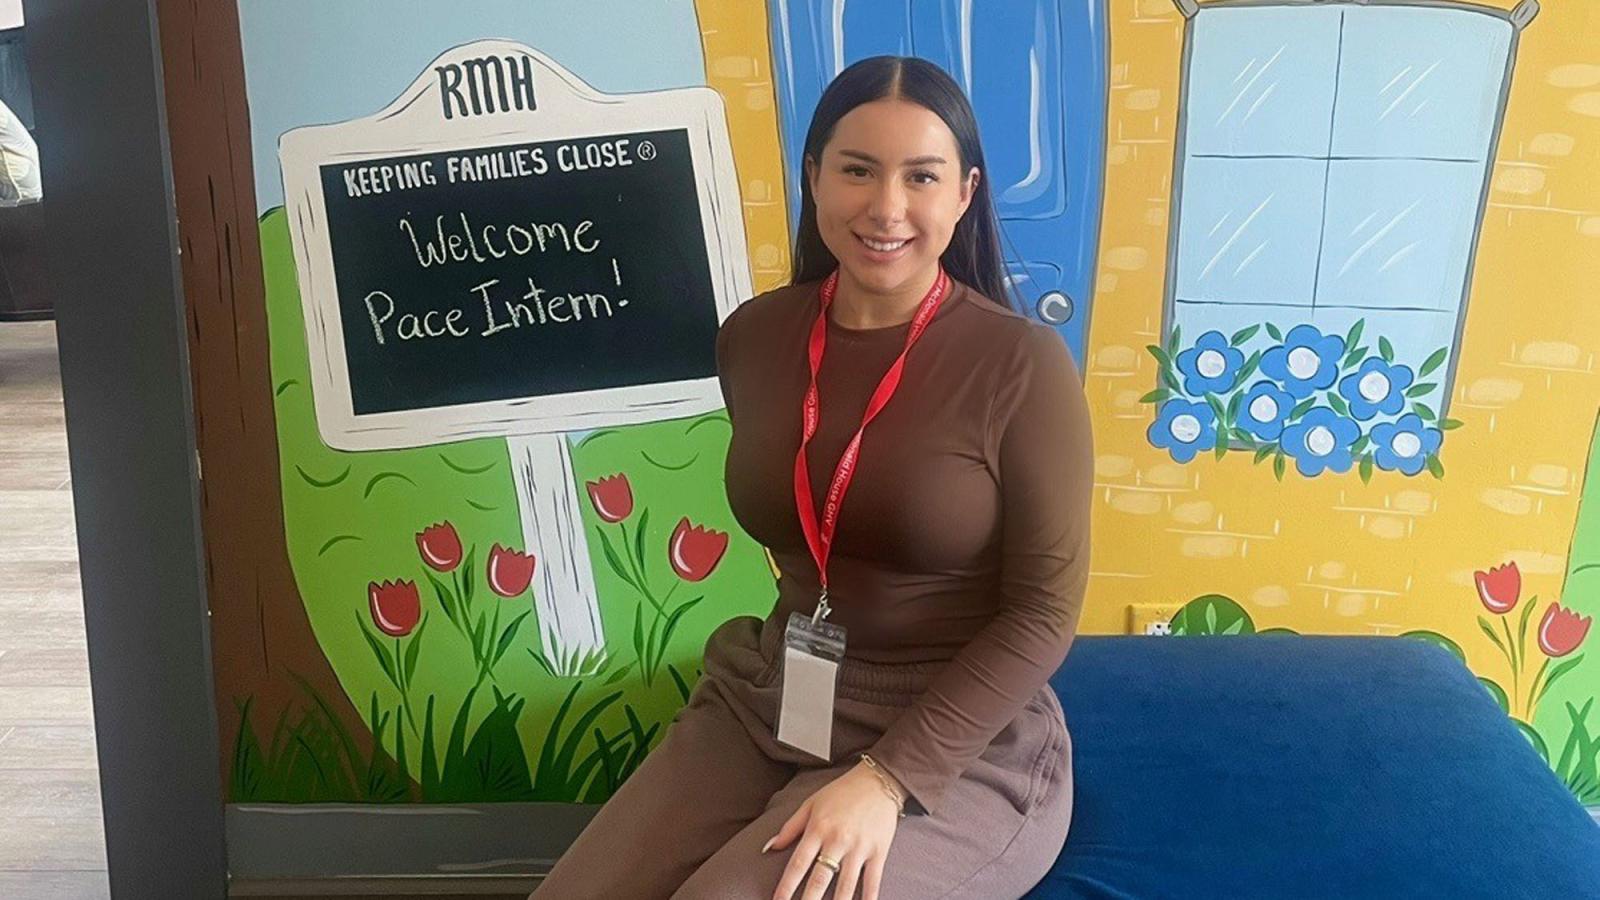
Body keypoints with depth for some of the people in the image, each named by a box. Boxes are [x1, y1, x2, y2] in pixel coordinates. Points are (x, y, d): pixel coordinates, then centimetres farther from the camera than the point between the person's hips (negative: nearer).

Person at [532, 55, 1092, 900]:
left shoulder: (1021, 362, -15)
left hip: (958, 747, -4)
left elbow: (1042, 612, -14)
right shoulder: (753, 337, 0)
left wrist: (887, 780, -20)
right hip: (766, 704, 5)